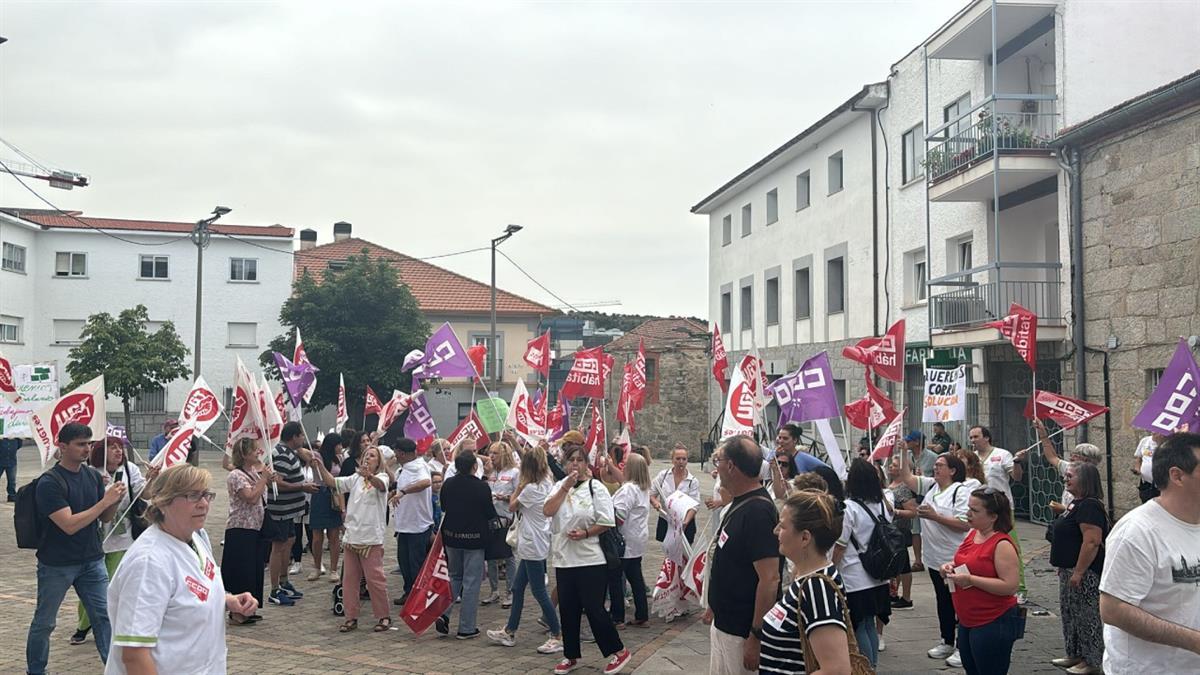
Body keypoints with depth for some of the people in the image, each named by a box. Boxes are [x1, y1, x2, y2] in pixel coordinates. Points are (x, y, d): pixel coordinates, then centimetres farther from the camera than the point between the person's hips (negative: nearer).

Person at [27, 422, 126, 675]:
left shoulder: (94, 476, 2)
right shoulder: (49, 482, -16)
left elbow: (104, 518, 7)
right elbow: (69, 525, -24)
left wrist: (116, 500, -13)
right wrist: (105, 501, -24)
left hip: (92, 561, 4)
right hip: (56, 565, -4)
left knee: (105, 616, 1)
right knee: (44, 622, 12)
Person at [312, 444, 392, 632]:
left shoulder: (381, 477, -4)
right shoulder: (356, 478, 14)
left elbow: (380, 485, -27)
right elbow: (332, 482, 8)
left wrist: (369, 476, -49)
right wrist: (320, 467, -8)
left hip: (372, 539, -6)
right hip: (352, 537, 6)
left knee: (375, 578, -2)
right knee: (349, 579, 9)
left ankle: (384, 616, 10)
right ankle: (351, 617, 19)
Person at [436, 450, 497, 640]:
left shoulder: (448, 484, -3)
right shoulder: (481, 486, -16)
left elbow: (443, 507, 10)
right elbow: (490, 514, -10)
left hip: (451, 534, 4)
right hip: (474, 538, -4)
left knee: (454, 576, 22)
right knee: (471, 582, 4)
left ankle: (444, 614, 6)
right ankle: (466, 628, 7)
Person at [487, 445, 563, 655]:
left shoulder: (531, 488, -19)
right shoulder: (547, 486, 6)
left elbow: (512, 506, -5)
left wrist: (519, 485, 0)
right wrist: (522, 486, 4)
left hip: (533, 545, -10)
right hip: (531, 545, 10)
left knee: (539, 591, -3)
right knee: (517, 588, 17)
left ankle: (558, 636, 3)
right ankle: (509, 632, 26)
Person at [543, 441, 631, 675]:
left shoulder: (595, 487, -6)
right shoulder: (560, 486, 9)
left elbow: (607, 522, -9)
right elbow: (548, 511, -8)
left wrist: (585, 534, -20)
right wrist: (565, 487, -14)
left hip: (590, 559, -5)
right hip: (564, 558, 5)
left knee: (594, 609, -3)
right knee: (567, 609, 12)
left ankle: (618, 651, 13)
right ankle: (571, 656, 26)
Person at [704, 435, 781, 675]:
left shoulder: (758, 511, -23)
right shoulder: (738, 504, 8)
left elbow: (770, 579, -27)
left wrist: (756, 637, -25)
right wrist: (715, 606, 23)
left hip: (741, 633, -9)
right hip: (724, 623, 9)